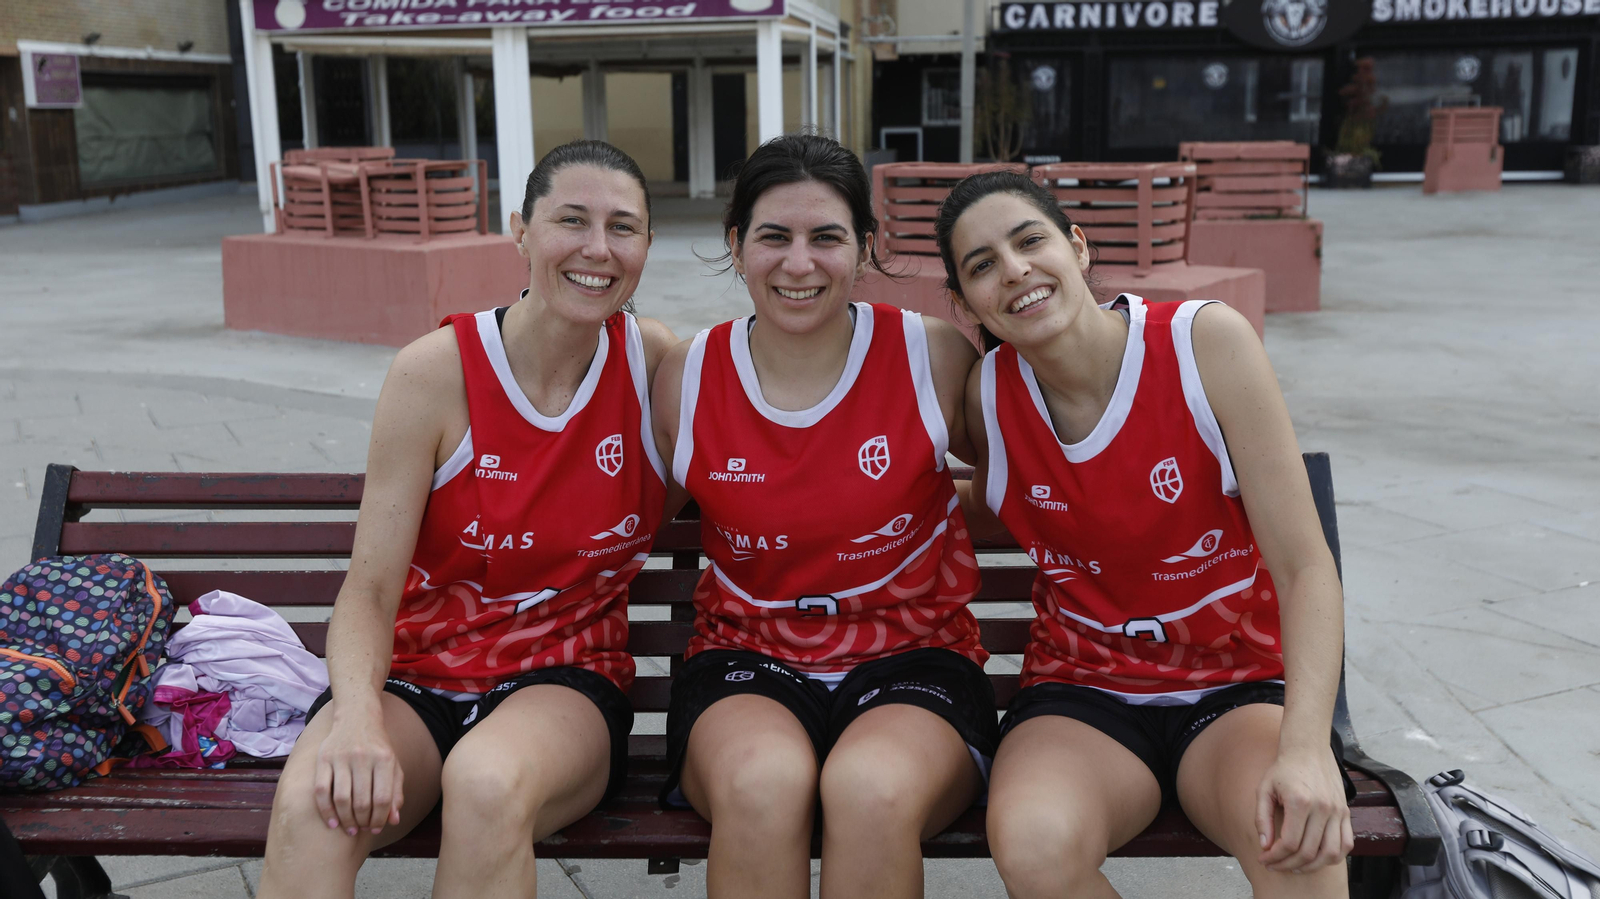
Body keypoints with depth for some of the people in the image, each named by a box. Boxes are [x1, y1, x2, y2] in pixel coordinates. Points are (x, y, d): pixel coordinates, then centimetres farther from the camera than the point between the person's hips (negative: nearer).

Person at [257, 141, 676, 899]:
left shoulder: (656, 362, -1)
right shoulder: (435, 371, -8)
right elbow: (369, 588, -11)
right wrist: (359, 717, -28)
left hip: (565, 679, 1)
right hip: (419, 672, -1)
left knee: (488, 784, -34)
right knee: (313, 804, -34)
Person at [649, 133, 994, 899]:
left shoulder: (935, 357, -2)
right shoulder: (686, 376, 1)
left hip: (909, 657, 0)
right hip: (746, 661, 1)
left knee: (873, 790, -34)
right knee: (762, 782, -34)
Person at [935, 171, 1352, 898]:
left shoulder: (1206, 341, -11)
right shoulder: (988, 392, -3)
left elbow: (1304, 566, -14)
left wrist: (1307, 746, -27)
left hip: (1239, 684, -2)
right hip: (1082, 692, 3)